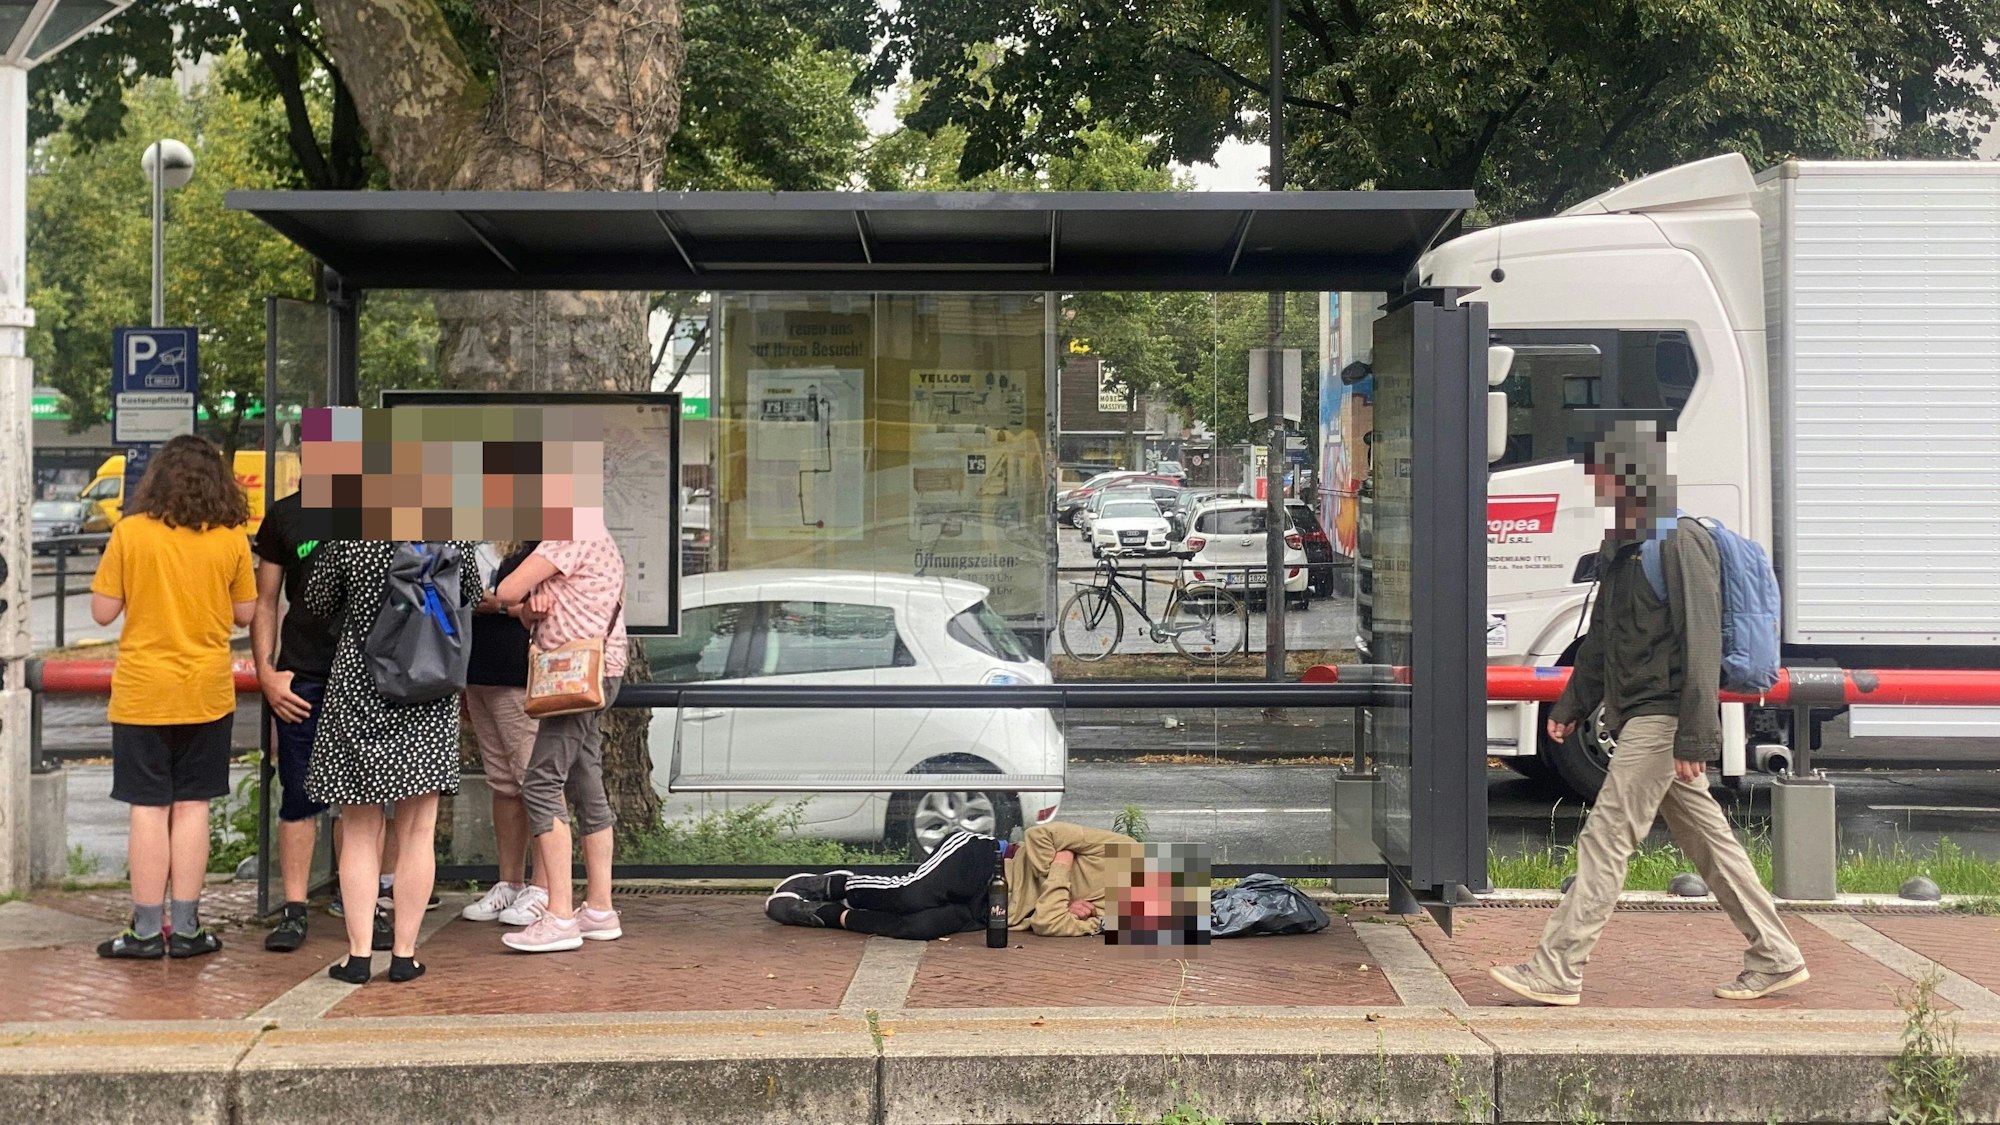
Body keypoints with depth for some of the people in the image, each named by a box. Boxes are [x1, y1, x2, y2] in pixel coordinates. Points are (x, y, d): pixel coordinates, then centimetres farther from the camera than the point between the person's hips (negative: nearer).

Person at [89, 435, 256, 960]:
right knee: (192, 807, 7)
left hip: (141, 694, -1)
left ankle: (147, 930, 8)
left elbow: (103, 611, -4)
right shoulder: (231, 538, -3)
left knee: (148, 810, 3)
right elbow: (245, 614, 4)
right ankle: (185, 928, 11)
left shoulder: (130, 532, -6)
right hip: (207, 694, 1)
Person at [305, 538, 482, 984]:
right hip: (430, 702, 1)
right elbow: (473, 597, 11)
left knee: (360, 833, 8)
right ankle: (404, 955, 9)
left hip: (359, 693, -1)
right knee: (417, 833, 7)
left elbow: (319, 603, 4)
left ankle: (359, 954, 7)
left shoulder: (347, 540, -10)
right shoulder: (452, 538, -6)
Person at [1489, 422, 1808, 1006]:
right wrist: (1570, 707, 24)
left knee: (1606, 837, -9)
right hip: (1637, 718, 10)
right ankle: (1776, 958, 20)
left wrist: (1695, 738, -23)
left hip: (1663, 717, -10)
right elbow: (1600, 640, 26)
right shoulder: (1619, 548, 16)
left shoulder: (1681, 542, -14)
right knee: (1708, 840, 13)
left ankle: (1555, 971, -7)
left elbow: (1701, 645, -19)